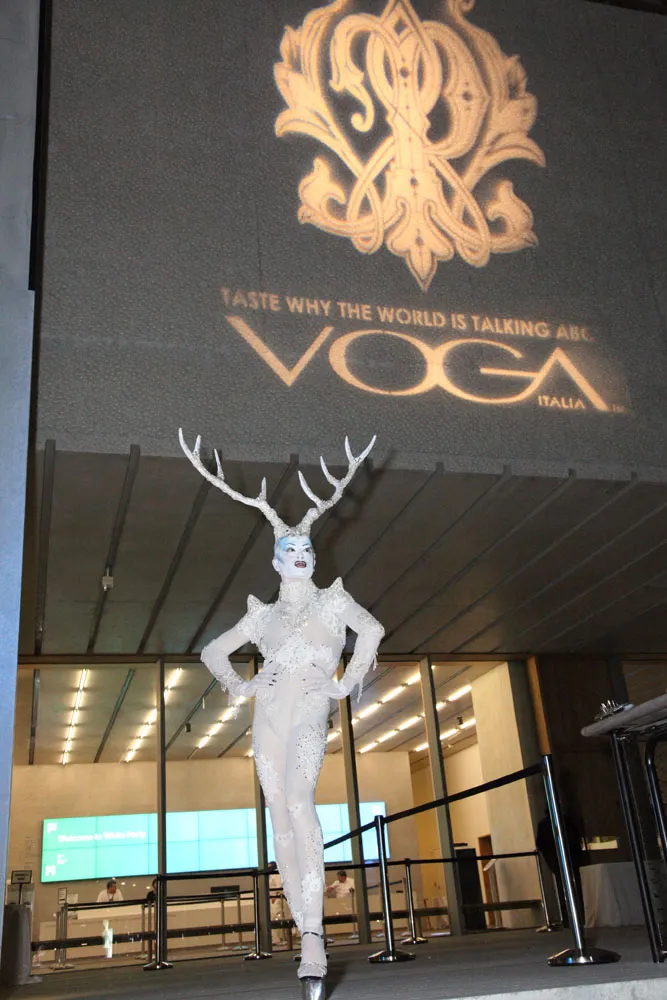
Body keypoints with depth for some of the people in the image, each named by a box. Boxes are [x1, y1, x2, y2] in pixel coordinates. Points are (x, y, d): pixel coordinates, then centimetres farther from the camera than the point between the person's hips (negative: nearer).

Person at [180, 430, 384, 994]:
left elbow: (371, 630, -5)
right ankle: (308, 936, 9)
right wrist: (237, 686, 10)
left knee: (298, 802, -27)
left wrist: (348, 682, -10)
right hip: (268, 717, 4)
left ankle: (313, 937, -33)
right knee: (281, 820, 1)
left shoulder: (334, 600, 10)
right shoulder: (263, 614, 18)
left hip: (310, 716, -4)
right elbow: (214, 651, 25)